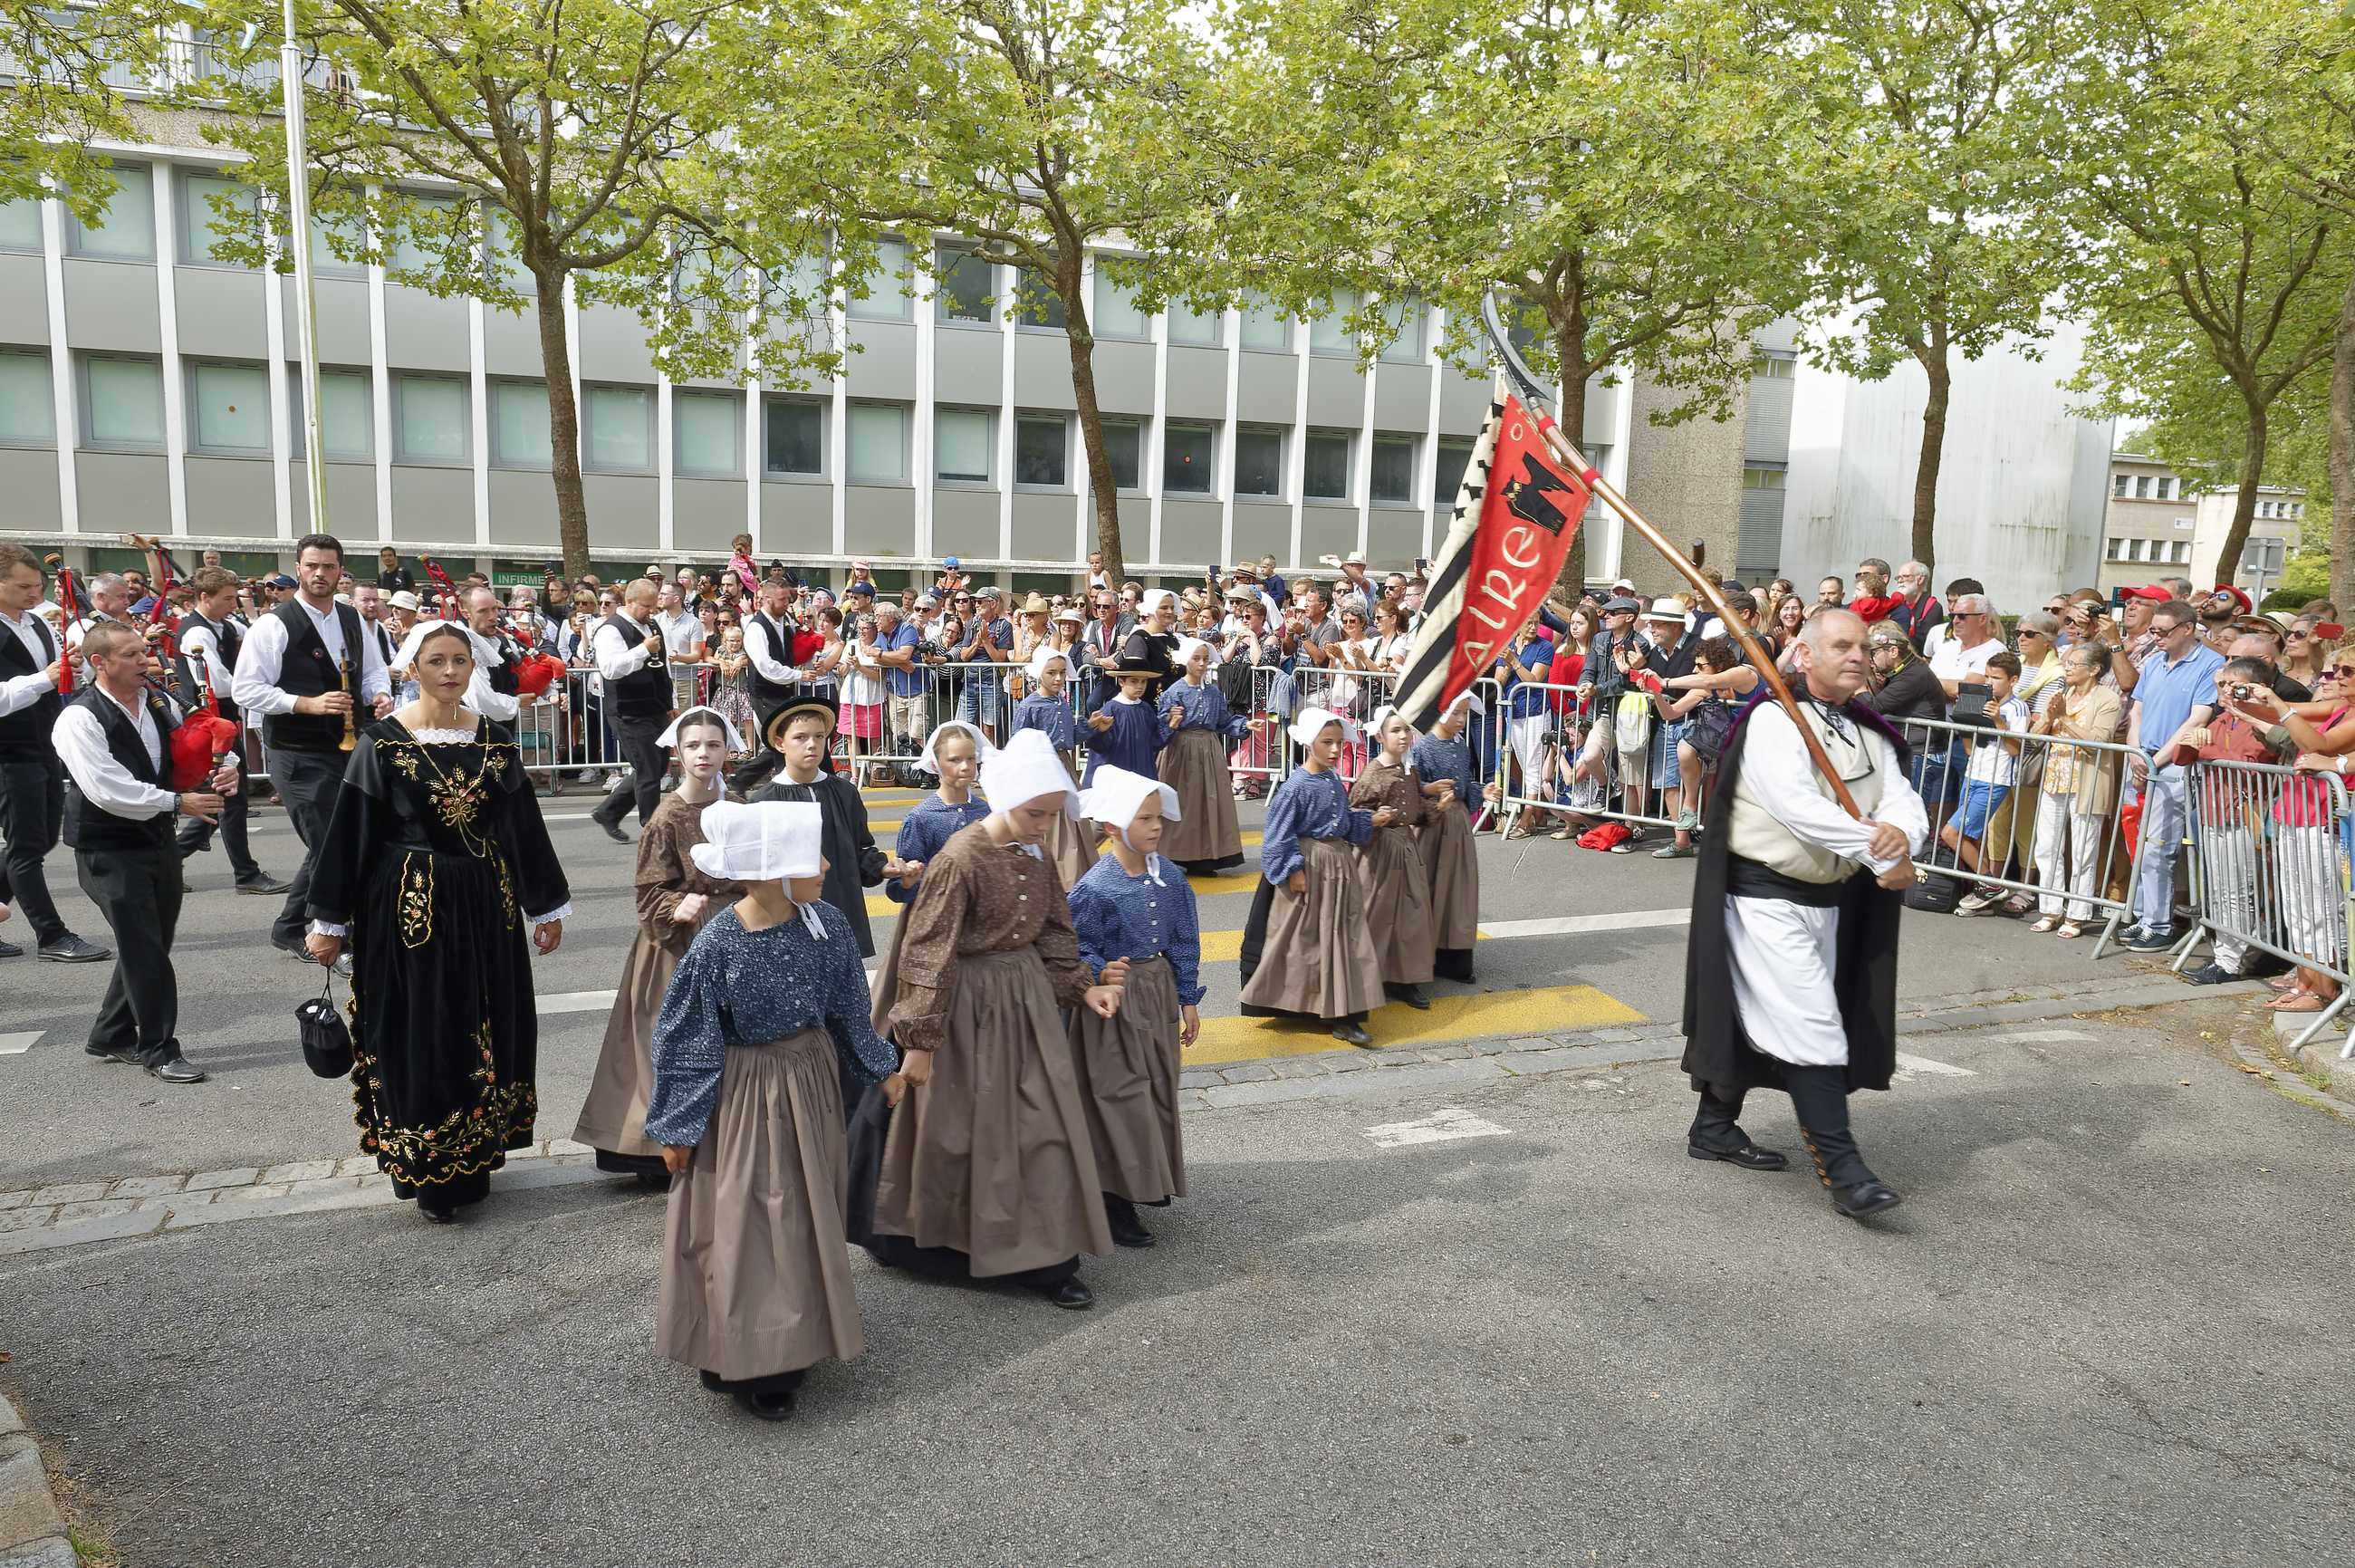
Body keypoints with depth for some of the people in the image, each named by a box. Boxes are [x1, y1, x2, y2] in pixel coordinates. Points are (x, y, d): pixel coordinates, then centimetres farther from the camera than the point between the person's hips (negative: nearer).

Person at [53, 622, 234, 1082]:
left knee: (153, 944, 15)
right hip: (108, 850, -7)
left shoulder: (160, 704, 6)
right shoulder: (80, 719, -15)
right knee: (143, 949, -5)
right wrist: (177, 802, -24)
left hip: (159, 841, 7)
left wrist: (223, 769, -5)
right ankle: (159, 1049, 7)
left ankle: (111, 1036, 32)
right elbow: (106, 789, -24)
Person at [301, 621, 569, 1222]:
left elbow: (524, 825, 8)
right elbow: (349, 833, -5)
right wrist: (328, 922, -4)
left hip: (484, 904, 4)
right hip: (409, 904, -3)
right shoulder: (383, 742, -6)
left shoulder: (494, 741, 3)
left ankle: (474, 1163, 26)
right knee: (419, 1037, 2)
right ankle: (429, 1177, 15)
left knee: (488, 1031, 9)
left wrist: (547, 907, 10)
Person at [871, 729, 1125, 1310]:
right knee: (956, 1133, 8)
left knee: (1045, 1127, 10)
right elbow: (929, 955, -17)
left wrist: (1083, 987, -3)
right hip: (972, 1004, -7)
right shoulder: (960, 860, -20)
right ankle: (910, 1242, 31)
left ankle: (1046, 1259, 23)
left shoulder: (1036, 857, 1)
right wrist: (920, 1039, -16)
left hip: (1028, 1000, 7)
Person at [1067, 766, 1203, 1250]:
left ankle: (1149, 1179, 35)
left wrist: (1188, 1000, 9)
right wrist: (1101, 975, -33)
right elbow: (1078, 952, -14)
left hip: (1160, 993, 6)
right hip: (1114, 999, -6)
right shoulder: (1095, 887, -18)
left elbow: (1185, 941, 7)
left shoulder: (1170, 878, -1)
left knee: (1159, 1088, 16)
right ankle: (1116, 1201, 11)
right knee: (1121, 1094, -1)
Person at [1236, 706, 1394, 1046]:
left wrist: (1372, 820, 3)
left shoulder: (1334, 781, 6)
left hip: (1339, 866, 7)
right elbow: (1279, 835, -16)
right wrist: (1293, 870, -18)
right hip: (1308, 868, -7)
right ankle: (1296, 1005, 22)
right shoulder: (1296, 786, -16)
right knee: (1300, 941, 4)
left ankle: (1341, 1016, 8)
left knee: (1343, 939, 5)